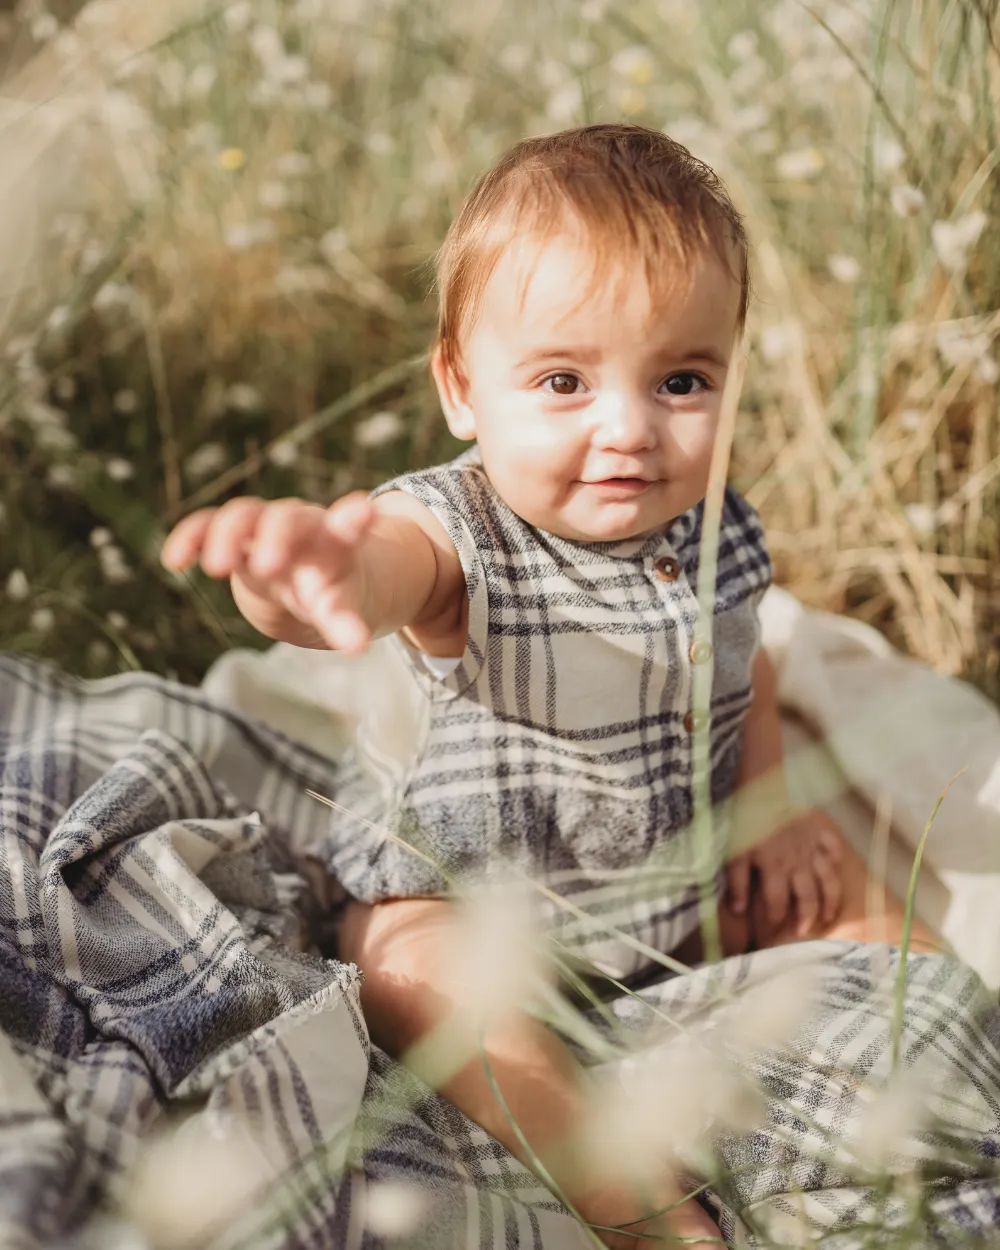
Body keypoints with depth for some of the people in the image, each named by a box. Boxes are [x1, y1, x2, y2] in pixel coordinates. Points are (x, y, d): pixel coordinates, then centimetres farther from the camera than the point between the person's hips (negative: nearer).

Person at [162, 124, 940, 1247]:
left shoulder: (716, 533, -9)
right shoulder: (453, 535, -28)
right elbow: (379, 571, -53)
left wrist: (768, 799, -2)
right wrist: (309, 579, -78)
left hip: (690, 879, 5)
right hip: (472, 890, -5)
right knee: (410, 967, -31)